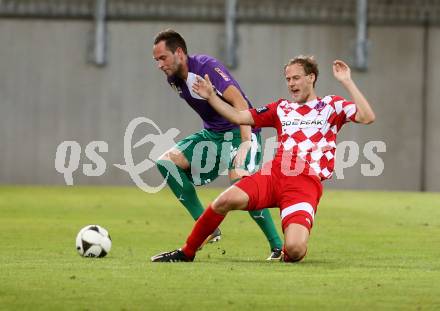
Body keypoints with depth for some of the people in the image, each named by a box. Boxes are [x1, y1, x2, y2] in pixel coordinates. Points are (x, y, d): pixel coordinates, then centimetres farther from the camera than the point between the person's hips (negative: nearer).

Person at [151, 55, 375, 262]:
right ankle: (187, 252, -6)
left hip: (306, 184, -4)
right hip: (274, 175, 4)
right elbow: (239, 117, 21)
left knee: (294, 250, -26)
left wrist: (347, 82, -9)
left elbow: (367, 117, -5)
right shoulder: (281, 108, 22)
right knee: (227, 200, -24)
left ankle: (287, 253, 15)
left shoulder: (332, 105, 11)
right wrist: (211, 97, 13)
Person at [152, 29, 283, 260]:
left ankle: (278, 247, -19)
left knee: (238, 177, -32)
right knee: (167, 161, -5)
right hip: (212, 133, 9)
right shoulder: (174, 79, 3)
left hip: (239, 131, -9)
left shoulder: (206, 67, -22)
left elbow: (240, 103, -30)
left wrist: (246, 143, -38)